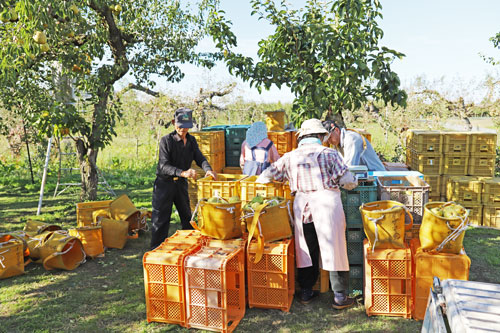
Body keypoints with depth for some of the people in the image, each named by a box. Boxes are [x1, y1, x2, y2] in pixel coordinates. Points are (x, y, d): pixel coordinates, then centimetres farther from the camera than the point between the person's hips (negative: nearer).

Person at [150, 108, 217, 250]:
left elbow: (199, 158, -4)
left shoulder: (192, 140, 4)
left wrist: (208, 169, -27)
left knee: (187, 216, 17)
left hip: (181, 183, 6)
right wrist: (182, 172, -41)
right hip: (165, 183, -6)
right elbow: (164, 165, -24)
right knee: (160, 219, -1)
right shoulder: (166, 140, -16)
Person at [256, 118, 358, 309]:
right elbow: (347, 180, -4)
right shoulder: (329, 153, 0)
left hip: (302, 206, 3)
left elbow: (265, 176, 16)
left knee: (306, 250, 15)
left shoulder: (290, 157, 10)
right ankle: (340, 297, 14)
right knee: (334, 250, 6)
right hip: (327, 202, -3)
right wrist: (353, 183, 18)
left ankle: (306, 292, 26)